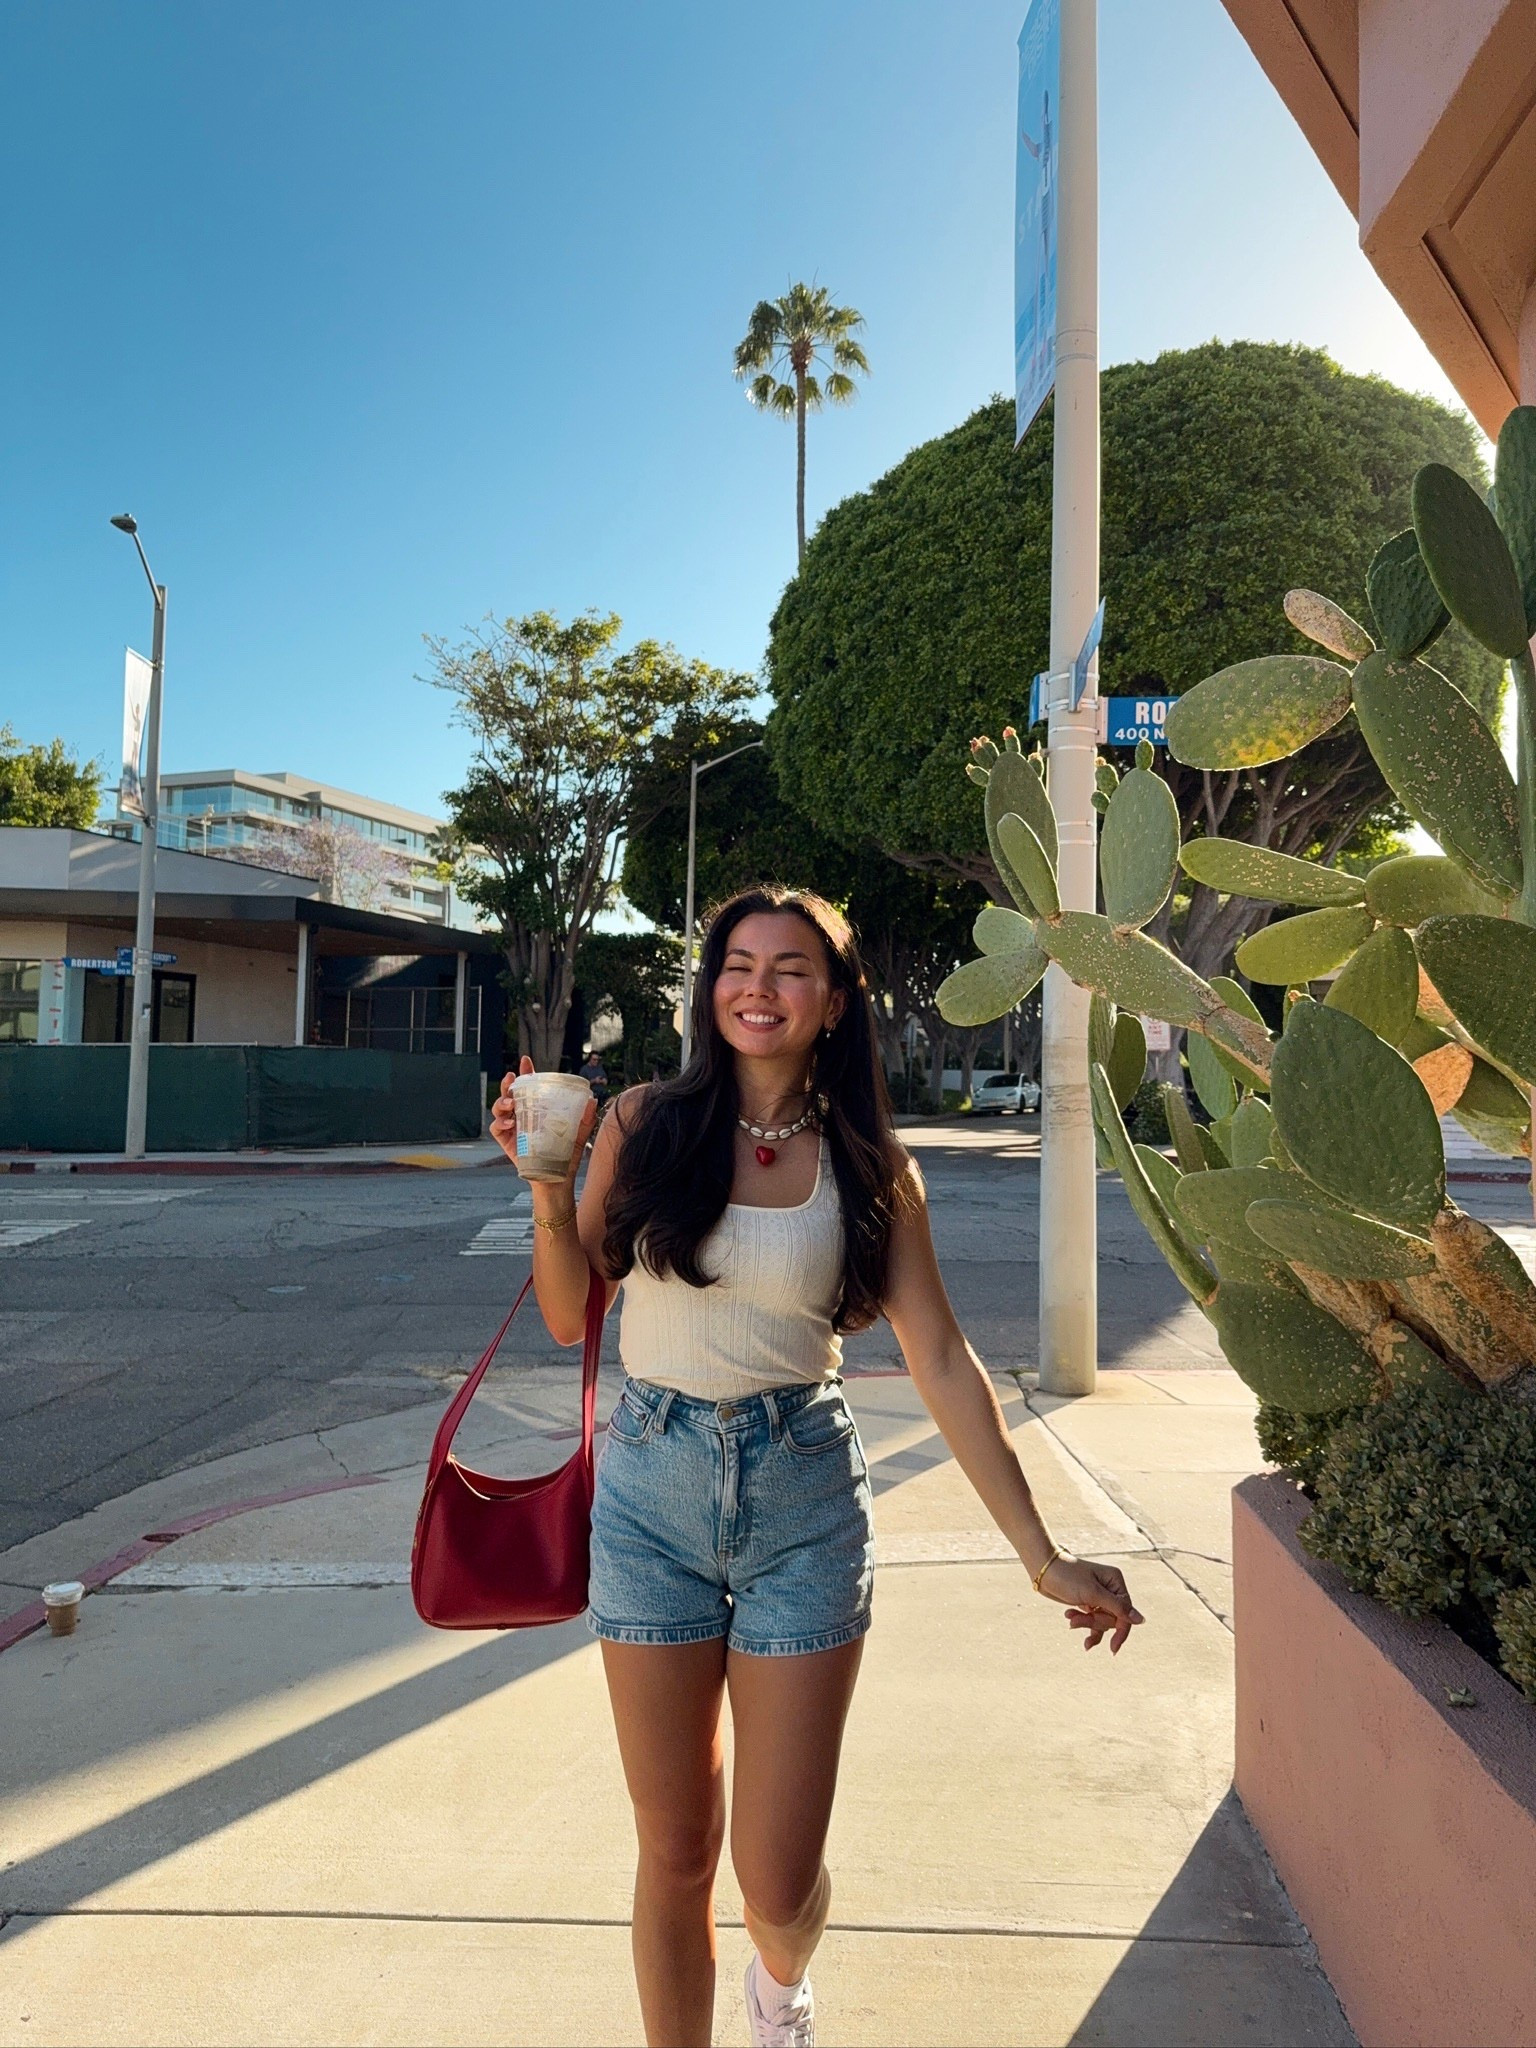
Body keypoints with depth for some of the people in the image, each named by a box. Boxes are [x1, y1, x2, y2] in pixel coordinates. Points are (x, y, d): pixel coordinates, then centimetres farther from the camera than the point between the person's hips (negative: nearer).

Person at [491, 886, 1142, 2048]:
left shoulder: (871, 1168, -2)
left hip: (804, 1497, 0)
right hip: (653, 1487, 0)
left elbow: (941, 1362, -3)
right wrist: (549, 1187, -13)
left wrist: (1042, 1554, -5)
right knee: (676, 1851, 12)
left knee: (780, 1881, 7)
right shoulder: (645, 1126, -2)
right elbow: (569, 1317, 2)